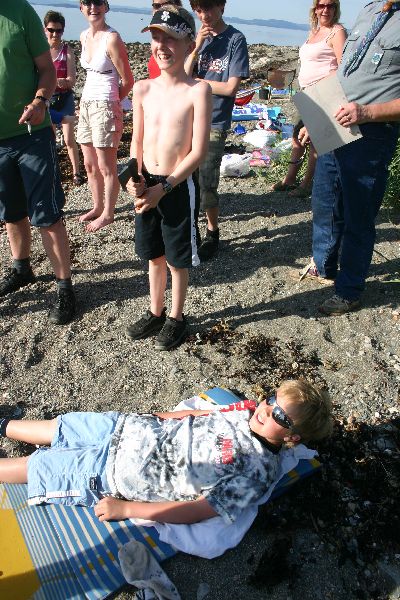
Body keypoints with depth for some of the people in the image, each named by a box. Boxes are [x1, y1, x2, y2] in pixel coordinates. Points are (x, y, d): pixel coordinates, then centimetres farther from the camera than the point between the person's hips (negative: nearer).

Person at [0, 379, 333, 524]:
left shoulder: (257, 471, -23)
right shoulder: (250, 409, -5)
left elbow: (195, 510, -23)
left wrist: (123, 509, -21)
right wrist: (157, 417, 9)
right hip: (137, 427, 5)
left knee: (35, 466, 4)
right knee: (58, 427, 18)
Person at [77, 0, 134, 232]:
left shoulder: (112, 39, -13)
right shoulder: (84, 36, 10)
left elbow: (128, 81, -10)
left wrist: (111, 101, 5)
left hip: (105, 107, -8)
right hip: (86, 104, 8)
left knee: (106, 167, 0)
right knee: (90, 165, 14)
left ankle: (108, 213, 13)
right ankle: (98, 207, 29)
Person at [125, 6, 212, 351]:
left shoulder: (198, 91, -11)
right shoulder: (143, 89, 3)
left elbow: (199, 151, -15)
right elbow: (137, 141, 11)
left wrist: (164, 188, -18)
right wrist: (135, 177, -7)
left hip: (179, 187, -5)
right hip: (146, 185, 5)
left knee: (177, 260, 9)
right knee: (154, 255, 18)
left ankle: (176, 318, 29)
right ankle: (155, 313, 37)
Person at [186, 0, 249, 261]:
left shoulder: (235, 39, -2)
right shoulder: (197, 38, 12)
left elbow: (230, 87, -10)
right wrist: (197, 48, -8)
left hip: (214, 124, -4)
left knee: (206, 184, -3)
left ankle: (213, 234, 18)